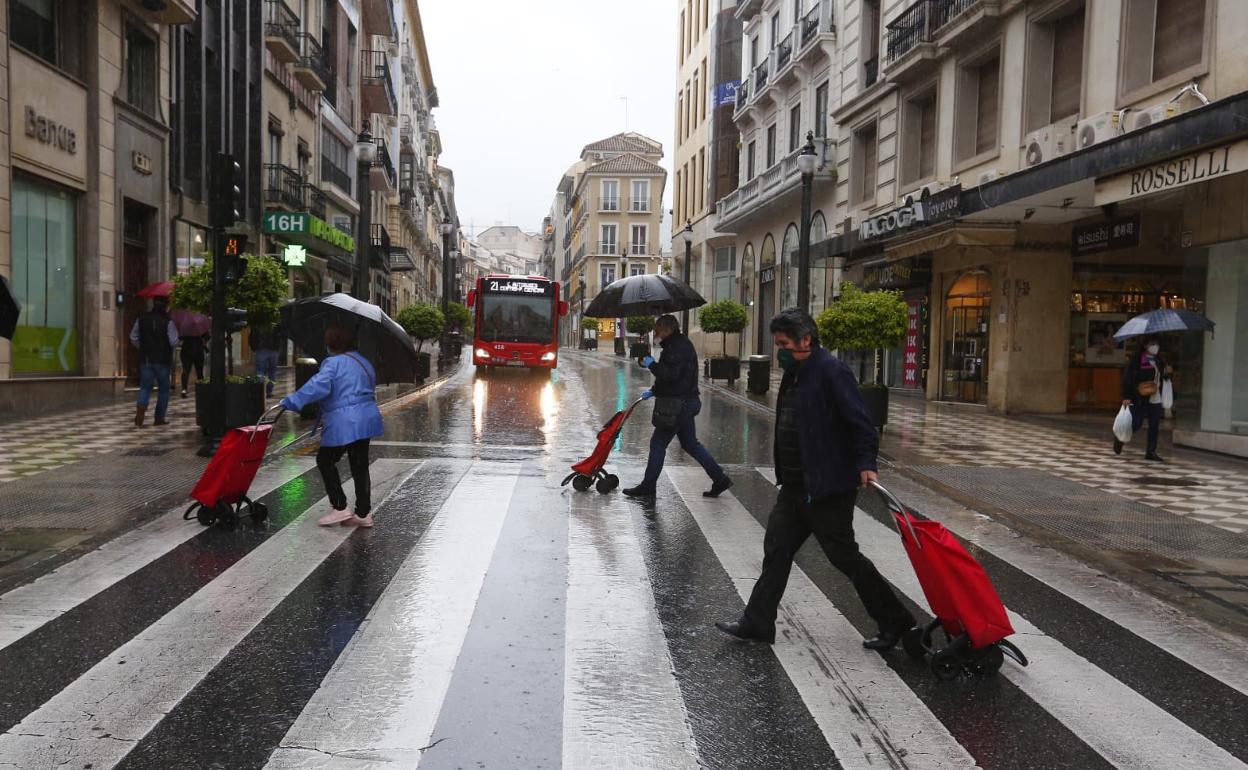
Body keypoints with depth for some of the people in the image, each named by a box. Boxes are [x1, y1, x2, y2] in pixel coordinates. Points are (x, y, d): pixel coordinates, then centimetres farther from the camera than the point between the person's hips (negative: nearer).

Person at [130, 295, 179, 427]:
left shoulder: (142, 319, 4)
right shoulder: (167, 321, -10)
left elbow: (133, 338, 9)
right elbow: (173, 341, -13)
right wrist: (175, 331, 5)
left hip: (145, 360, 3)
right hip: (162, 361, -3)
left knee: (145, 387, 5)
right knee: (163, 389, 10)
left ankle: (139, 416, -15)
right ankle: (160, 418, 11)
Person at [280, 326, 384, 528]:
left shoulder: (333, 363, -10)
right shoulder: (364, 362, 16)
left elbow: (318, 386, -24)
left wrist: (291, 402, -21)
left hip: (344, 424, -8)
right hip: (367, 419, 8)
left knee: (325, 460, 8)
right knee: (360, 465, 12)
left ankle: (340, 507, 5)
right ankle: (363, 513, 14)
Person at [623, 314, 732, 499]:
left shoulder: (679, 347, -16)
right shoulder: (680, 344, 17)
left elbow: (671, 374, -27)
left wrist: (652, 364, -13)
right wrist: (653, 391, 16)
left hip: (679, 404, -11)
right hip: (686, 402, 11)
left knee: (658, 444, -2)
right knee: (691, 444, 16)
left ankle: (648, 487, 6)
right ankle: (720, 478, 17)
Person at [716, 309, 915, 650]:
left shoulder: (831, 371, -17)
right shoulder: (795, 373, 11)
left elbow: (860, 422, -21)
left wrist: (865, 464, -31)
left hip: (828, 487, -9)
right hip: (795, 485, 9)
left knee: (844, 556, 2)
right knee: (776, 549, 12)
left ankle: (895, 621, 19)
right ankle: (757, 623, 21)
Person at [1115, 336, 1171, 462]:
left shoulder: (1160, 361, 12)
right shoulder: (1136, 360, -8)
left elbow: (1163, 378, 25)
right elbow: (1127, 378, -10)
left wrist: (1168, 372, 2)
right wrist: (1126, 397, -14)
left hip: (1155, 400, 6)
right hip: (1140, 399, -6)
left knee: (1154, 426, 4)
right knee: (1136, 424, -3)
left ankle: (1151, 452, 12)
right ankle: (1120, 438, 25)